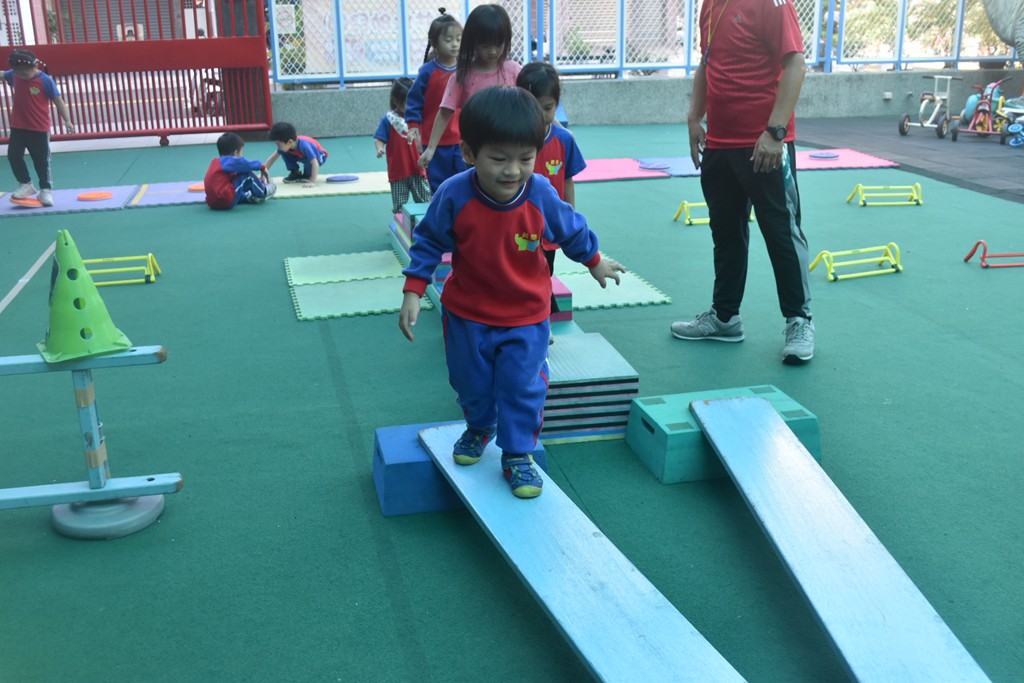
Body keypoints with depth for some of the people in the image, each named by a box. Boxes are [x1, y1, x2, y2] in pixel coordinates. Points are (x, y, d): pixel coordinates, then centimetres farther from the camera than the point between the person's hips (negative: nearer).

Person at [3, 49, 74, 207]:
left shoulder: (45, 80, -15)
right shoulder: (14, 75, 0)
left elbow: (58, 101, -10)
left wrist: (67, 120, -14)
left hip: (39, 129, -4)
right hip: (18, 127, 4)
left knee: (41, 160, 4)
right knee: (13, 155, 1)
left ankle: (46, 191, 17)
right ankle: (26, 184, 18)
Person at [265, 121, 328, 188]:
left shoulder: (304, 145, -41)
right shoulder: (285, 145, -21)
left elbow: (315, 163, -44)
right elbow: (272, 158, -9)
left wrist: (312, 182, -50)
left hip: (319, 156, -6)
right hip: (301, 156, 6)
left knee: (308, 160, -38)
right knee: (284, 152, -13)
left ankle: (308, 175, -8)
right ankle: (295, 173, 3)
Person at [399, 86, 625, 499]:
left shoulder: (541, 196, -19)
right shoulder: (453, 196, -23)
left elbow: (572, 232, 1)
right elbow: (428, 243, -9)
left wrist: (595, 262, 16)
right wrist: (413, 292, -13)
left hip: (526, 317, -1)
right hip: (467, 315, 1)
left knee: (523, 388, 0)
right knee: (471, 384, 19)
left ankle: (517, 456, 20)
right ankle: (479, 427, 50)